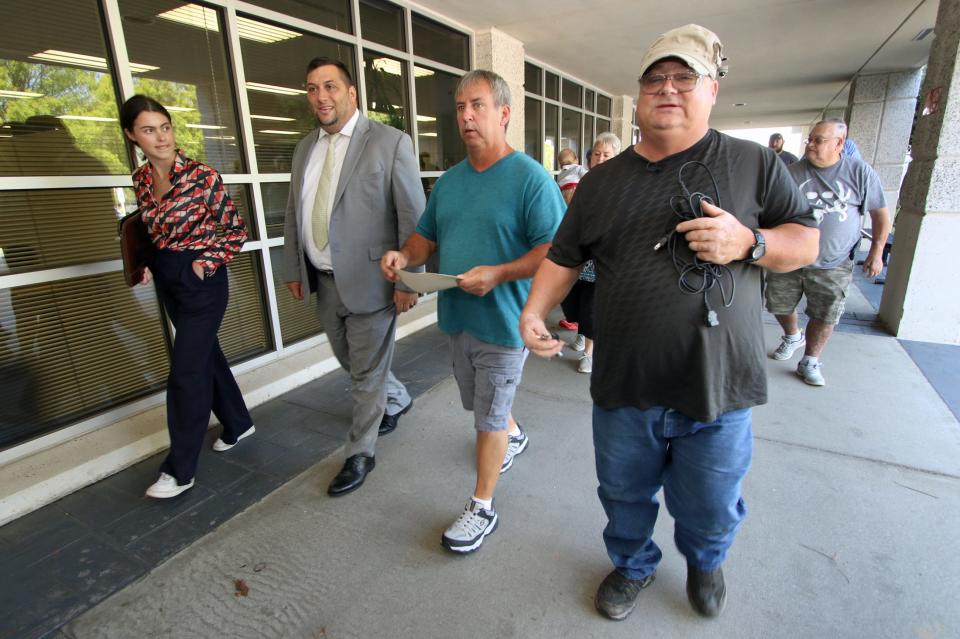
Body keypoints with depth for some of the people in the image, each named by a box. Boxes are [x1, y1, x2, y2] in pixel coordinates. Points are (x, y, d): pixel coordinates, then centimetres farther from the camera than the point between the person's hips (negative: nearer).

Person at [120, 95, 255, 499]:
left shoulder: (202, 176, -13)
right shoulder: (141, 179, 5)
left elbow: (237, 229, -7)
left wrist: (206, 263, -14)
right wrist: (148, 264, 4)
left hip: (201, 279, -7)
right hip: (167, 280, 7)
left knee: (186, 371, -4)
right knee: (206, 354, 17)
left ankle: (179, 470, 9)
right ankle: (238, 424, 36)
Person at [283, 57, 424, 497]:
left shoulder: (390, 142, -8)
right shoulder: (305, 148, 12)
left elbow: (412, 217, -12)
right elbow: (294, 215, 16)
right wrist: (293, 271, 13)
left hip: (369, 280, -7)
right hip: (324, 281, 7)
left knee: (367, 372, 5)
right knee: (349, 360, 21)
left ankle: (359, 454, 24)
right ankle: (397, 400, 48)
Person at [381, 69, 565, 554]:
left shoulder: (530, 178, -13)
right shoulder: (449, 181, 9)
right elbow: (427, 236, 16)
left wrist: (499, 274, -28)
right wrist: (405, 255, -6)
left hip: (503, 322, -7)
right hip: (456, 317, 7)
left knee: (488, 418, 5)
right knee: (482, 405, 24)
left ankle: (481, 508, 24)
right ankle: (514, 436, 55)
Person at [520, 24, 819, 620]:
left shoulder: (755, 163, 0)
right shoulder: (603, 180, 7)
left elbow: (808, 241, 4)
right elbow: (564, 256, 8)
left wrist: (749, 242, -18)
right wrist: (534, 310, -9)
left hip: (716, 391, -1)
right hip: (623, 388, 2)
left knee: (710, 509, 18)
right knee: (625, 497, 20)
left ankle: (705, 562, 53)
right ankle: (633, 565, 51)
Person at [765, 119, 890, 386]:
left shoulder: (861, 173, -4)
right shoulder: (792, 172, -3)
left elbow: (880, 213, 5)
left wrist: (876, 251, 4)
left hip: (833, 266, -1)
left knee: (824, 317, 6)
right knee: (779, 306, 12)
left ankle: (810, 361, 24)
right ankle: (793, 337, 42)